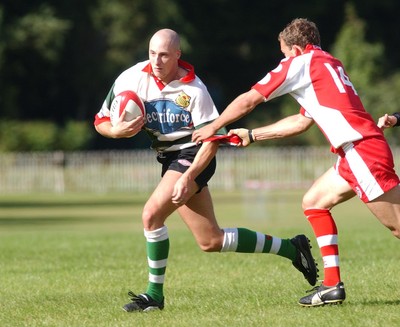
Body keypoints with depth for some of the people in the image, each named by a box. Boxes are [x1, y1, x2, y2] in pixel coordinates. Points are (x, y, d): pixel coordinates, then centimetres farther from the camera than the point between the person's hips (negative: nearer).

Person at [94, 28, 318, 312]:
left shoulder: (193, 90, -18)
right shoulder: (131, 79, -8)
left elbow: (213, 139, -15)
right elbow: (101, 121, 0)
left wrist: (188, 178, -25)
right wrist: (117, 131, -24)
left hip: (193, 155, -6)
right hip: (169, 158, 6)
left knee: (152, 214, -25)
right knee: (211, 241, 10)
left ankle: (154, 294, -11)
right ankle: (291, 248, 24)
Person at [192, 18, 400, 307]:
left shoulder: (300, 62, 0)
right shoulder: (329, 64, 25)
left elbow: (248, 101, 4)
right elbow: (301, 122, 30)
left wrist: (213, 127, 17)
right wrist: (252, 135, 35)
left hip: (361, 150, -9)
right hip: (357, 154, 9)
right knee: (314, 202, 16)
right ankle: (332, 286, 11)